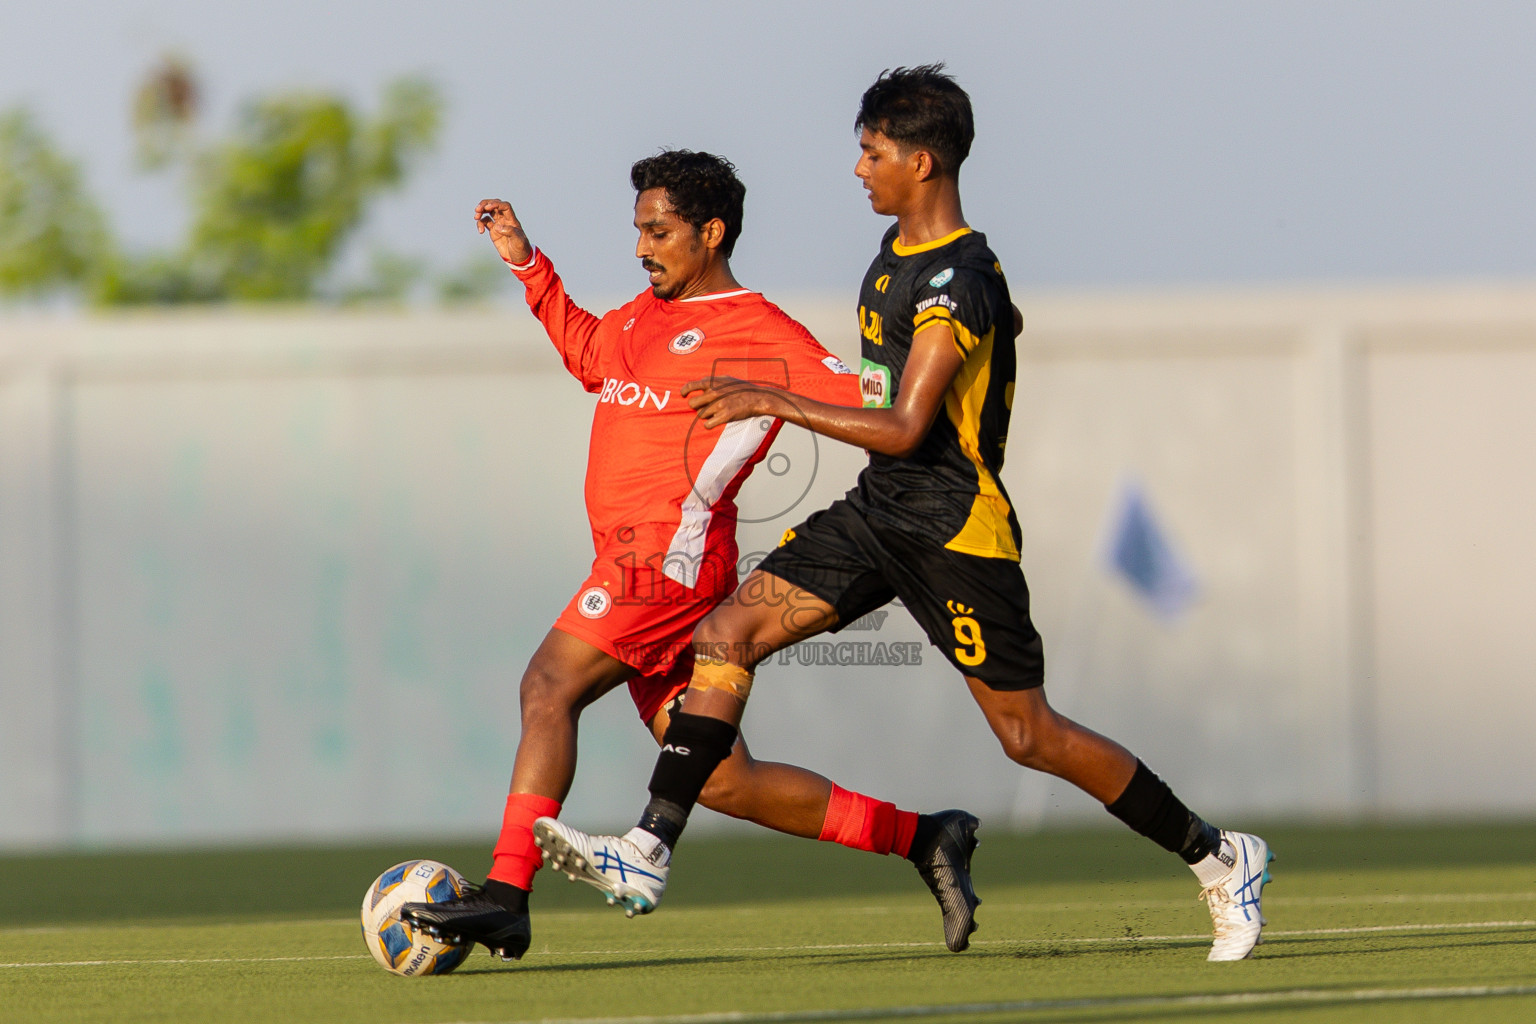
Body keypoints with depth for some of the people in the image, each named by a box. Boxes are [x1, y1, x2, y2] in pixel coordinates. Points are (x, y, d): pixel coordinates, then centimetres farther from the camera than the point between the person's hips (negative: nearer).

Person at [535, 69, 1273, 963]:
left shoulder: (957, 282, -20)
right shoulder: (899, 249, 8)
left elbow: (903, 428, -25)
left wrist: (776, 402, -24)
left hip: (955, 531, -9)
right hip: (880, 512, 9)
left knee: (1029, 735, -3)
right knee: (726, 636, -5)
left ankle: (1221, 858, 12)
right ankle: (648, 855, -9)